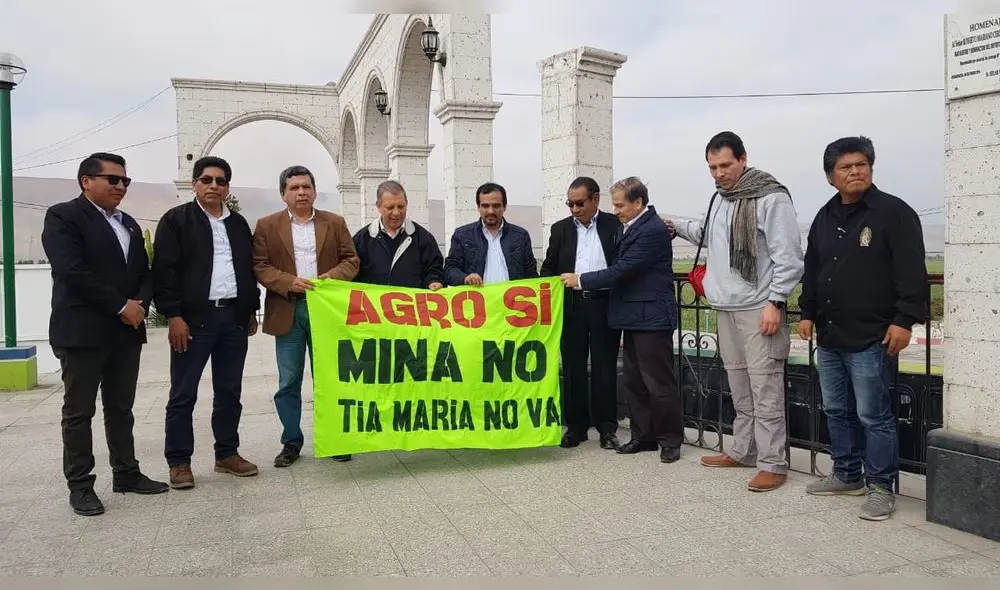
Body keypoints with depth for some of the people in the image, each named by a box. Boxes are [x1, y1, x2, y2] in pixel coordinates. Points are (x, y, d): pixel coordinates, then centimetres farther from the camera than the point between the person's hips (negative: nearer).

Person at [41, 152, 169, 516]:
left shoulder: (129, 224, 16)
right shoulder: (63, 216, -6)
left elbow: (144, 272, 15)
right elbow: (72, 272, -18)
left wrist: (140, 304, -6)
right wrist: (121, 306, -17)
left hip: (126, 331, 7)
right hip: (82, 332, -6)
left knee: (121, 409, 13)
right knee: (79, 412, 3)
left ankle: (126, 474, 22)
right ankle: (80, 485, 12)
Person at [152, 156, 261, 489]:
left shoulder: (238, 223, 15)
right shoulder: (176, 220, -1)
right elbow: (164, 271, -7)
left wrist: (252, 310, 14)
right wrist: (173, 316, -14)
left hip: (234, 317, 5)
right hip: (193, 318, -5)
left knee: (229, 392, 11)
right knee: (183, 394, 1)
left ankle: (227, 454, 22)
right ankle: (179, 462, 11)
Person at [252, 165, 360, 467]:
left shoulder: (335, 223, 8)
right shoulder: (267, 226, 5)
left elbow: (351, 260, 5)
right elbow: (260, 266, -1)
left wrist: (333, 276, -14)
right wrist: (289, 282, -16)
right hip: (287, 311, 0)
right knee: (288, 382, 5)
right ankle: (291, 442, 17)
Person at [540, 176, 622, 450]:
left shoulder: (615, 225, 3)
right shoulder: (560, 229, 10)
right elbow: (549, 269, 12)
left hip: (604, 304, -2)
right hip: (571, 306, 2)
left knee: (604, 367, 3)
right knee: (573, 367, 6)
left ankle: (606, 427, 13)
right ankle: (576, 425, 17)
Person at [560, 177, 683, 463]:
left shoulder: (653, 230, -17)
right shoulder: (626, 227, 10)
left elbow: (622, 270, -21)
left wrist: (581, 280, -14)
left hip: (651, 317, -9)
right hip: (633, 316, 9)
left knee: (659, 382, 0)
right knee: (634, 380, 13)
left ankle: (670, 440, 13)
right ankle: (643, 435, 24)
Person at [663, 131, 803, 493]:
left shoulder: (771, 197, -11)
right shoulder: (719, 198, 14)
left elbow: (788, 257, -14)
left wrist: (775, 302, -17)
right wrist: (677, 226, 23)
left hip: (759, 309, -8)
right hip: (726, 308, 8)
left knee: (765, 389, -6)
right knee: (740, 388, 16)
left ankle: (772, 464, 2)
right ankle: (743, 452, 27)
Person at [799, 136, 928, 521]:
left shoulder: (894, 212, -6)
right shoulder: (825, 218, 15)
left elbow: (911, 273, -11)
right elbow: (811, 272, 21)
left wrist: (904, 320, -17)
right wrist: (808, 313, 15)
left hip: (872, 339, -7)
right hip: (830, 338, 7)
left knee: (873, 416, -2)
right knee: (837, 412, 15)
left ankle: (881, 487, 11)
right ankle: (847, 476, 28)